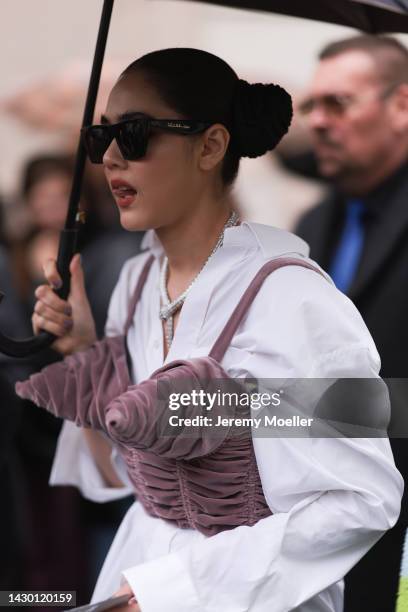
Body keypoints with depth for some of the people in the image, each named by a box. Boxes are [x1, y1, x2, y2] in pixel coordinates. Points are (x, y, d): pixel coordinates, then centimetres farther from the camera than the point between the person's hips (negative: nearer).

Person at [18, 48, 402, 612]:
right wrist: (84, 359, -8)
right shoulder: (139, 279, 0)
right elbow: (122, 475, 7)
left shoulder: (287, 295, -22)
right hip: (143, 560, 7)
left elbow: (362, 500, -23)